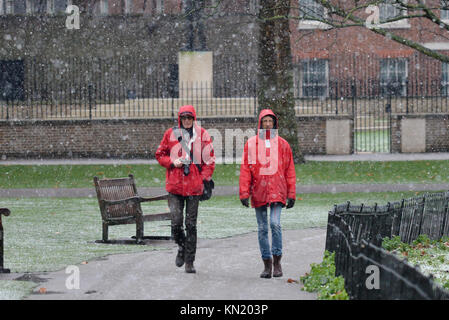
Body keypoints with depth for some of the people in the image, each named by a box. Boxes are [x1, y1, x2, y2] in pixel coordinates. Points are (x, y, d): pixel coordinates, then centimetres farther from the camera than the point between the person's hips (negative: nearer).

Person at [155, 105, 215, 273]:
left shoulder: (202, 134, 4)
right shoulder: (171, 134, 6)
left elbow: (209, 159, 6)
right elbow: (160, 154, 13)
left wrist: (205, 178, -4)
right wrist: (172, 162, -6)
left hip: (194, 185, -1)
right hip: (175, 185, 1)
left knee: (191, 224, 2)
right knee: (176, 222, -6)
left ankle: (189, 262, 8)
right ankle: (181, 247, 25)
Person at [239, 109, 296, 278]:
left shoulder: (282, 144, 6)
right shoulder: (251, 144, 5)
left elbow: (289, 170, 8)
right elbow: (245, 169, 3)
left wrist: (291, 194, 4)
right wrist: (244, 193, -5)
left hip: (277, 192, -1)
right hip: (258, 191, 1)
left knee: (275, 223, -16)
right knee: (262, 228, 5)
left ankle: (277, 261, -3)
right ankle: (267, 264, 14)